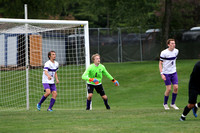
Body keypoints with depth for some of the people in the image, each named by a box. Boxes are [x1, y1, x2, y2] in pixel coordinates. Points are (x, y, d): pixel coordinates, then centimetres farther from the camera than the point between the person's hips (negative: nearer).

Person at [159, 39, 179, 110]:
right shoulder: (164, 53, -15)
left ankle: (173, 104, 11)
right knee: (168, 89, -5)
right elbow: (160, 64, -10)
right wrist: (162, 74, -17)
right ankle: (165, 104, 16)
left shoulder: (176, 51, 2)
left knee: (176, 87, -4)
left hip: (174, 72, 5)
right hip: (166, 73, -5)